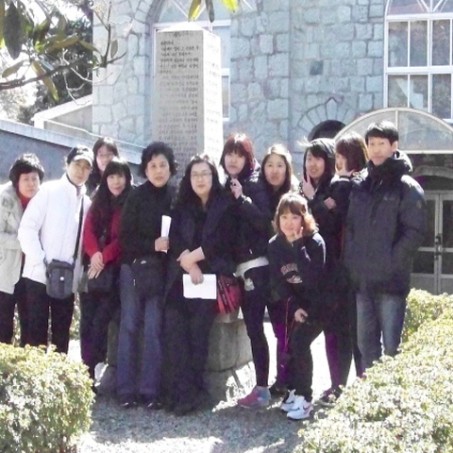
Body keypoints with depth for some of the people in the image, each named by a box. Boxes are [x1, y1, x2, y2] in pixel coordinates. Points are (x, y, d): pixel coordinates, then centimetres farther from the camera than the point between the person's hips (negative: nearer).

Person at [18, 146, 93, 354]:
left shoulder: (87, 202, 11)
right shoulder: (49, 190, 0)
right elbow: (27, 228, -6)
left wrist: (80, 275, -2)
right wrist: (40, 262, -14)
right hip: (40, 275, -4)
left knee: (61, 334, 7)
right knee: (37, 332, -1)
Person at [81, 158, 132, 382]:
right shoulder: (98, 203, 16)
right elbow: (88, 231, 5)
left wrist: (105, 256, -15)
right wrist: (94, 254, -13)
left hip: (116, 270, -5)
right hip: (94, 268, 5)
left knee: (101, 321, -11)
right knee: (87, 321, 1)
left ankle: (92, 372, -6)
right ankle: (86, 370, 6)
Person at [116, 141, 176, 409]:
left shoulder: (176, 197, 2)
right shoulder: (137, 196, -1)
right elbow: (125, 237, -5)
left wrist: (167, 249, -11)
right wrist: (152, 245, -17)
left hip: (161, 271, 1)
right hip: (134, 268, 0)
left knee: (154, 328, 0)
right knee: (130, 326, 2)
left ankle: (150, 390, 5)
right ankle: (127, 389, 7)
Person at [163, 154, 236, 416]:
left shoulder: (225, 206, 6)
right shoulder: (182, 207, 18)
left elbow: (222, 241, -6)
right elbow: (174, 239, 4)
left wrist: (192, 257, -7)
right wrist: (189, 265, -13)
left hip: (211, 277, -3)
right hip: (181, 277, 3)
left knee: (198, 333, -12)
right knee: (175, 331, -13)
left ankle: (189, 392, -7)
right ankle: (183, 391, -12)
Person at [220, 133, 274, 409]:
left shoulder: (254, 185, -3)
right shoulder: (225, 187, 15)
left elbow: (265, 221, -16)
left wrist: (241, 198, -19)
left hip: (256, 265, -6)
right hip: (238, 266, 6)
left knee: (255, 327, -8)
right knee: (253, 327, 7)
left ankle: (262, 388, -5)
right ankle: (262, 386, 12)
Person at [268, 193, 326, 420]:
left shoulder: (314, 241, -19)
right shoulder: (275, 244, -6)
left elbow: (313, 280, -31)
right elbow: (277, 283, -5)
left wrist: (298, 246, -32)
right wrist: (294, 307, -17)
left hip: (317, 303, -5)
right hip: (295, 303, 5)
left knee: (299, 342, -20)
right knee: (288, 344, -5)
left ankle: (305, 397, -10)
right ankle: (294, 390, 15)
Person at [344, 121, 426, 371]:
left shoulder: (407, 187, -5)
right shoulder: (360, 185, 12)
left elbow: (414, 231, -10)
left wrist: (391, 263, -13)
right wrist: (352, 260, 6)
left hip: (391, 280, -6)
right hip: (362, 279, 6)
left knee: (392, 345, -5)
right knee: (366, 342, 14)